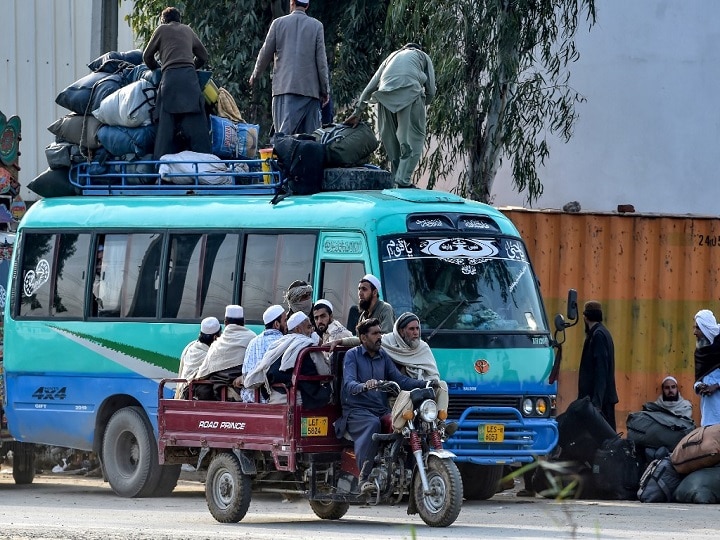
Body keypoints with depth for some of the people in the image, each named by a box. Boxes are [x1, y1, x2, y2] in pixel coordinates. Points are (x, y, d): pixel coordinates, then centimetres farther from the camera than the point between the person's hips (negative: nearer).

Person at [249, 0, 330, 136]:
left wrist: (255, 75, 27)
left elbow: (265, 54, 10)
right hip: (310, 88, 0)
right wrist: (325, 90, 6)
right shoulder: (316, 26, 4)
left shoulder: (278, 23, 5)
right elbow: (321, 60, 1)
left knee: (284, 133, -6)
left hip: (284, 87, 0)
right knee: (310, 136, 1)